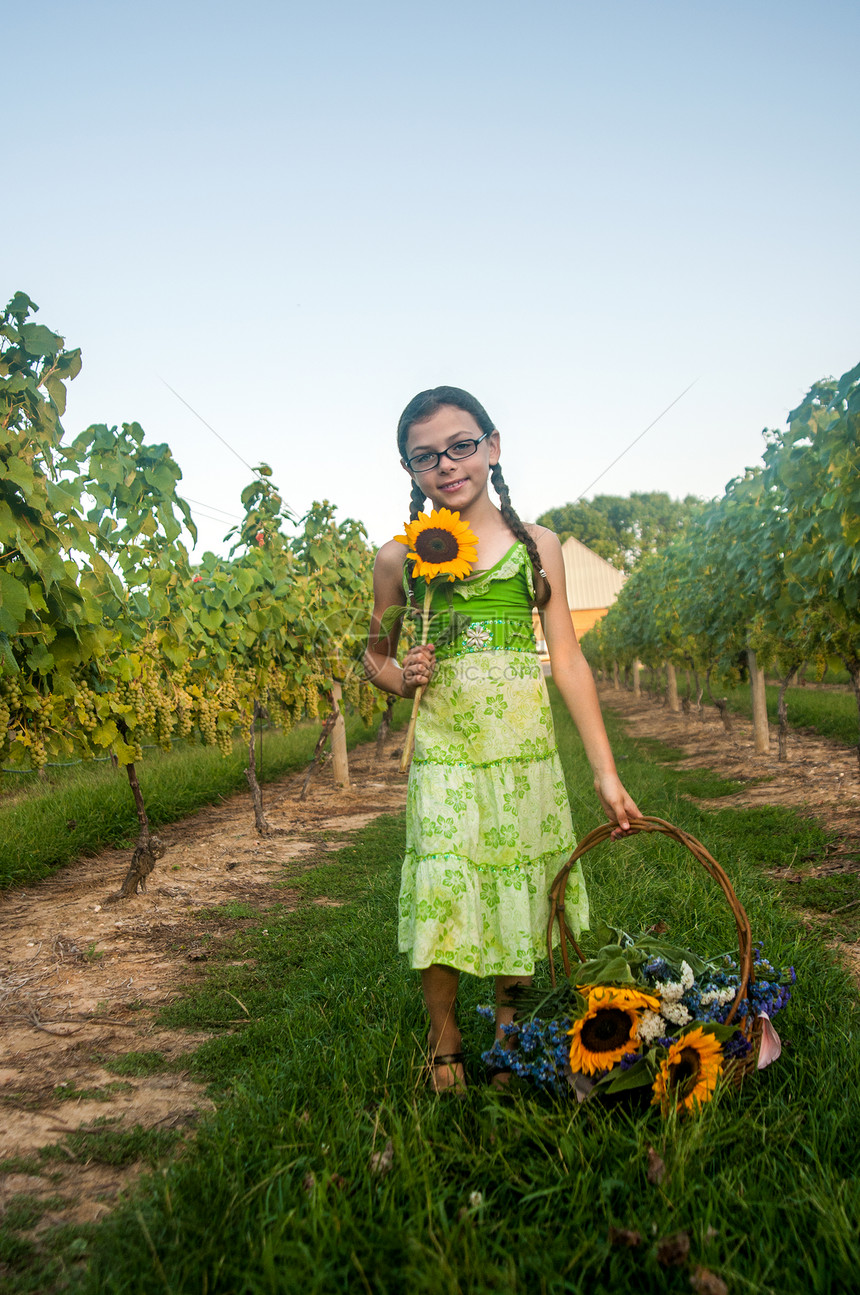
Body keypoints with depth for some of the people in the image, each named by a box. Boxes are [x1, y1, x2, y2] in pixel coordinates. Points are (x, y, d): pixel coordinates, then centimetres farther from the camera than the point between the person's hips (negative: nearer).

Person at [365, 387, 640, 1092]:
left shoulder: (537, 545, 5)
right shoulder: (399, 556, 4)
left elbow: (568, 658, 4)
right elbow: (375, 654, 16)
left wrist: (606, 772, 0)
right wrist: (400, 677, -9)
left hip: (527, 750, 1)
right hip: (444, 752, -1)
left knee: (520, 891, 9)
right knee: (441, 894, -4)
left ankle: (509, 1034, 33)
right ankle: (446, 1042, 22)